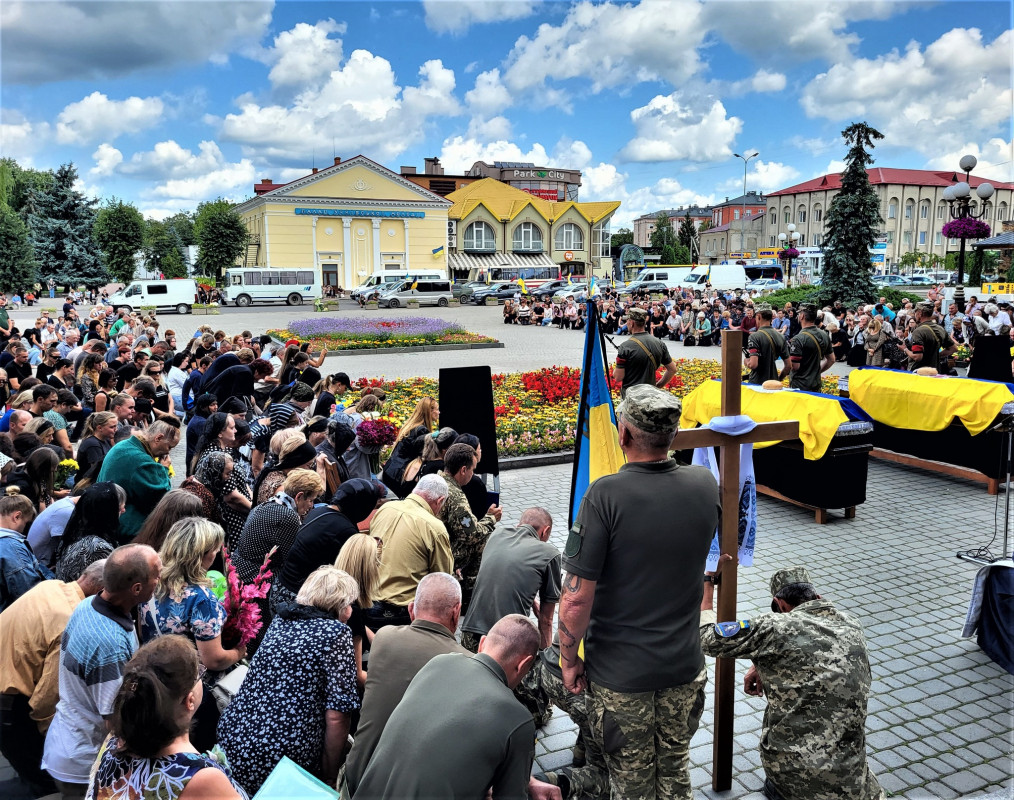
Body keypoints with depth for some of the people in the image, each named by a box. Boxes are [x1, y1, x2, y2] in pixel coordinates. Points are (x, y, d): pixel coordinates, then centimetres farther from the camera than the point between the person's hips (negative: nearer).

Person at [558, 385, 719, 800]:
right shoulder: (705, 485, -9)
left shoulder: (605, 495, -24)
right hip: (685, 665, 4)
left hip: (621, 673, -4)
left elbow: (577, 597, -23)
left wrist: (570, 661, -6)